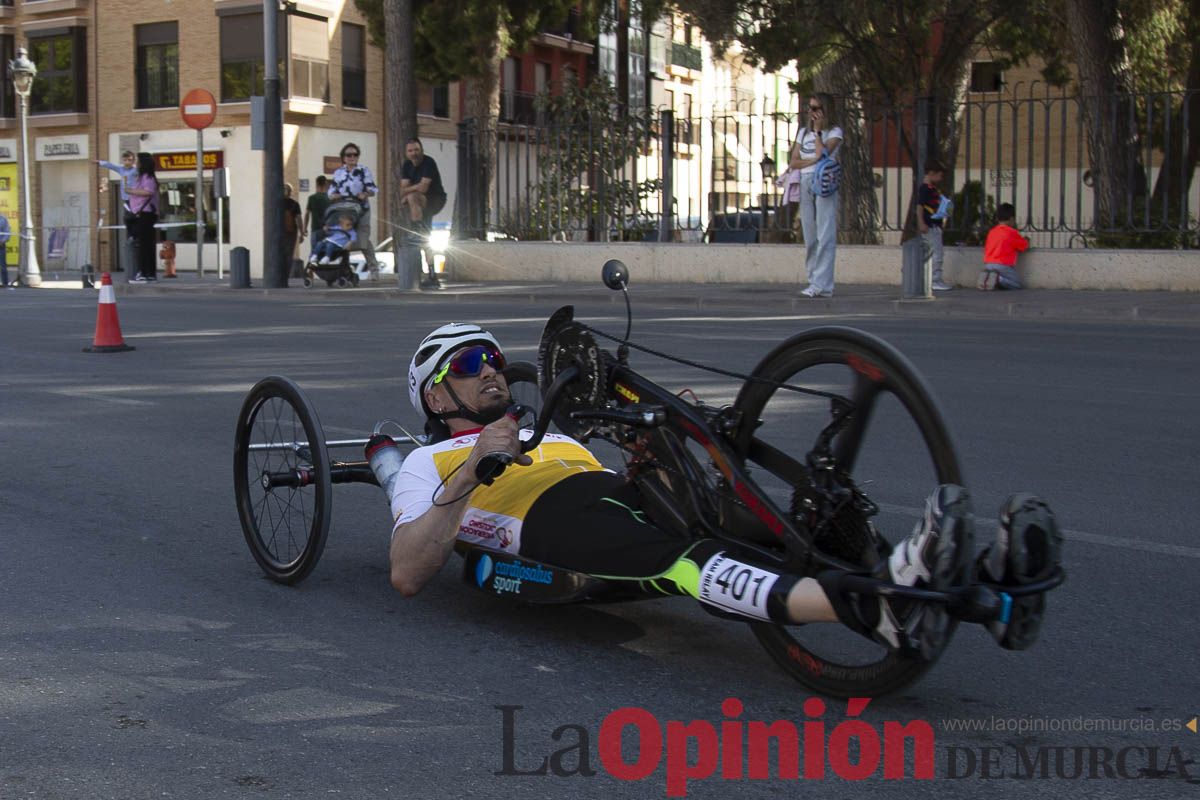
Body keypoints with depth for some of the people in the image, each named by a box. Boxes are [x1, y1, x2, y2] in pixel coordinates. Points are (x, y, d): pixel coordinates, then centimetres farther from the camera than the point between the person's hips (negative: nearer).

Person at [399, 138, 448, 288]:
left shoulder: (429, 163, -18)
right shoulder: (406, 166, 3)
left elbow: (423, 187, -26)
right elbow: (403, 189, -4)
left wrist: (407, 191, -13)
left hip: (436, 200, -7)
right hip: (423, 204, 7)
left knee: (412, 197, -35)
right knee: (426, 241, 2)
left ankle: (418, 234, -29)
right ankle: (432, 276, 5)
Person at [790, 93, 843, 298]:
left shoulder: (834, 132, 4)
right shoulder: (804, 132, 18)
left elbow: (822, 153, -13)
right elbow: (793, 162, 10)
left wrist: (818, 130, -3)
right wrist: (812, 160, -7)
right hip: (805, 183, 5)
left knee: (825, 236, -12)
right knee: (810, 237, 2)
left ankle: (822, 285, -18)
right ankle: (815, 281, 5)